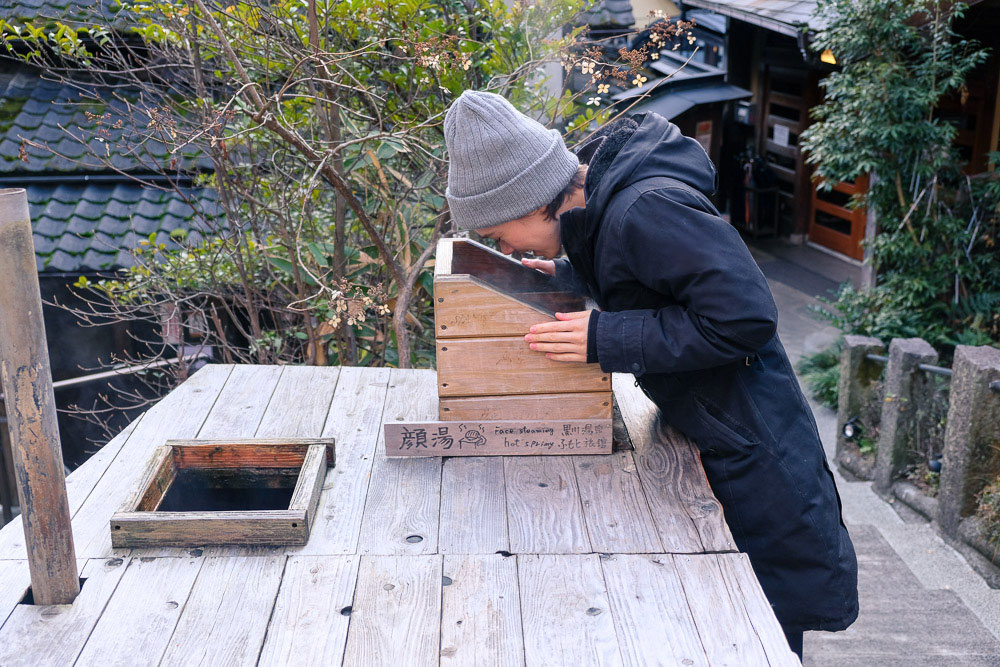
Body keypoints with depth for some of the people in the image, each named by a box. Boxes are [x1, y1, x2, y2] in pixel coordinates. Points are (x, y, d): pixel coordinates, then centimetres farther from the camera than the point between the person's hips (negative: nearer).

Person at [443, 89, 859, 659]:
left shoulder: (647, 210, -27)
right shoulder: (603, 199, 2)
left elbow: (744, 317, -30)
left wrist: (606, 339, -24)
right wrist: (567, 274, 5)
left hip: (753, 461, -9)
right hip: (705, 444, 9)